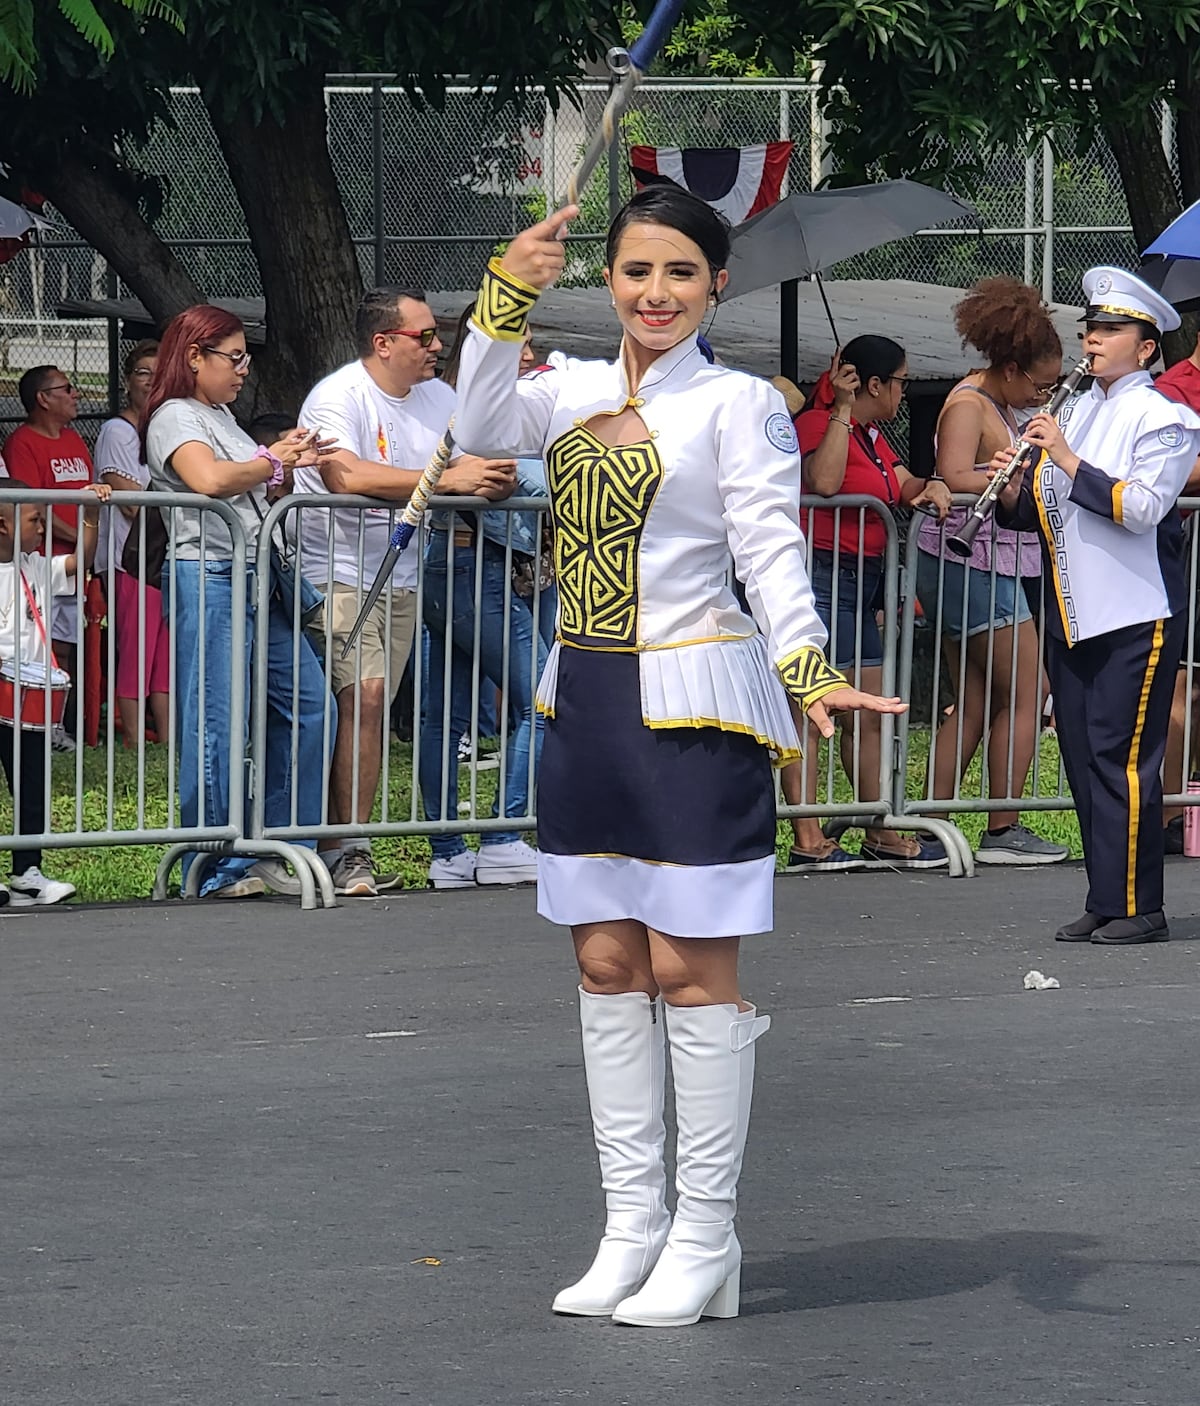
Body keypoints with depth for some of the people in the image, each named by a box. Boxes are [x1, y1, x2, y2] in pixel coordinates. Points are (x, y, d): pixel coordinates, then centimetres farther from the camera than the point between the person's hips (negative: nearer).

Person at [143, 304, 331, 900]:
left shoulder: (221, 415, 22)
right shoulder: (174, 418, -8)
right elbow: (210, 479, -27)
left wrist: (285, 461, 10)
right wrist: (271, 462, -10)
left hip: (256, 582, 10)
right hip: (208, 579, -10)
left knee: (307, 701, 8)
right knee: (218, 723, -8)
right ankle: (217, 868, -3)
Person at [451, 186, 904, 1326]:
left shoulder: (738, 405, -5)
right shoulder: (576, 392, 10)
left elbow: (770, 550, -12)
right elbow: (482, 428, -6)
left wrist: (807, 667, -27)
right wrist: (505, 299, -16)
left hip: (693, 709, -6)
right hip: (586, 702, 6)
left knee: (691, 970, -3)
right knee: (608, 965, 8)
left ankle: (704, 1241, 3)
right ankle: (632, 1224, 16)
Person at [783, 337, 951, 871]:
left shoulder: (870, 435, 20)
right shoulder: (819, 423, -10)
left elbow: (902, 486, 21)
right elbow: (823, 481, -27)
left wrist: (931, 487, -1)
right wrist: (842, 409, -22)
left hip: (859, 583, 10)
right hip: (821, 576, -10)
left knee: (870, 713, 13)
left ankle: (882, 836, 20)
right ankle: (808, 843, -15)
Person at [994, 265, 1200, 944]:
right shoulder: (1074, 412, 17)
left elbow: (1142, 508, -19)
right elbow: (1039, 515, 19)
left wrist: (1069, 461, -19)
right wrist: (1017, 489, -2)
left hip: (1137, 616, -8)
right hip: (1074, 618, 8)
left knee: (1123, 760, -9)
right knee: (1084, 760, 7)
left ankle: (1138, 907, -6)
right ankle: (1106, 904, 11)